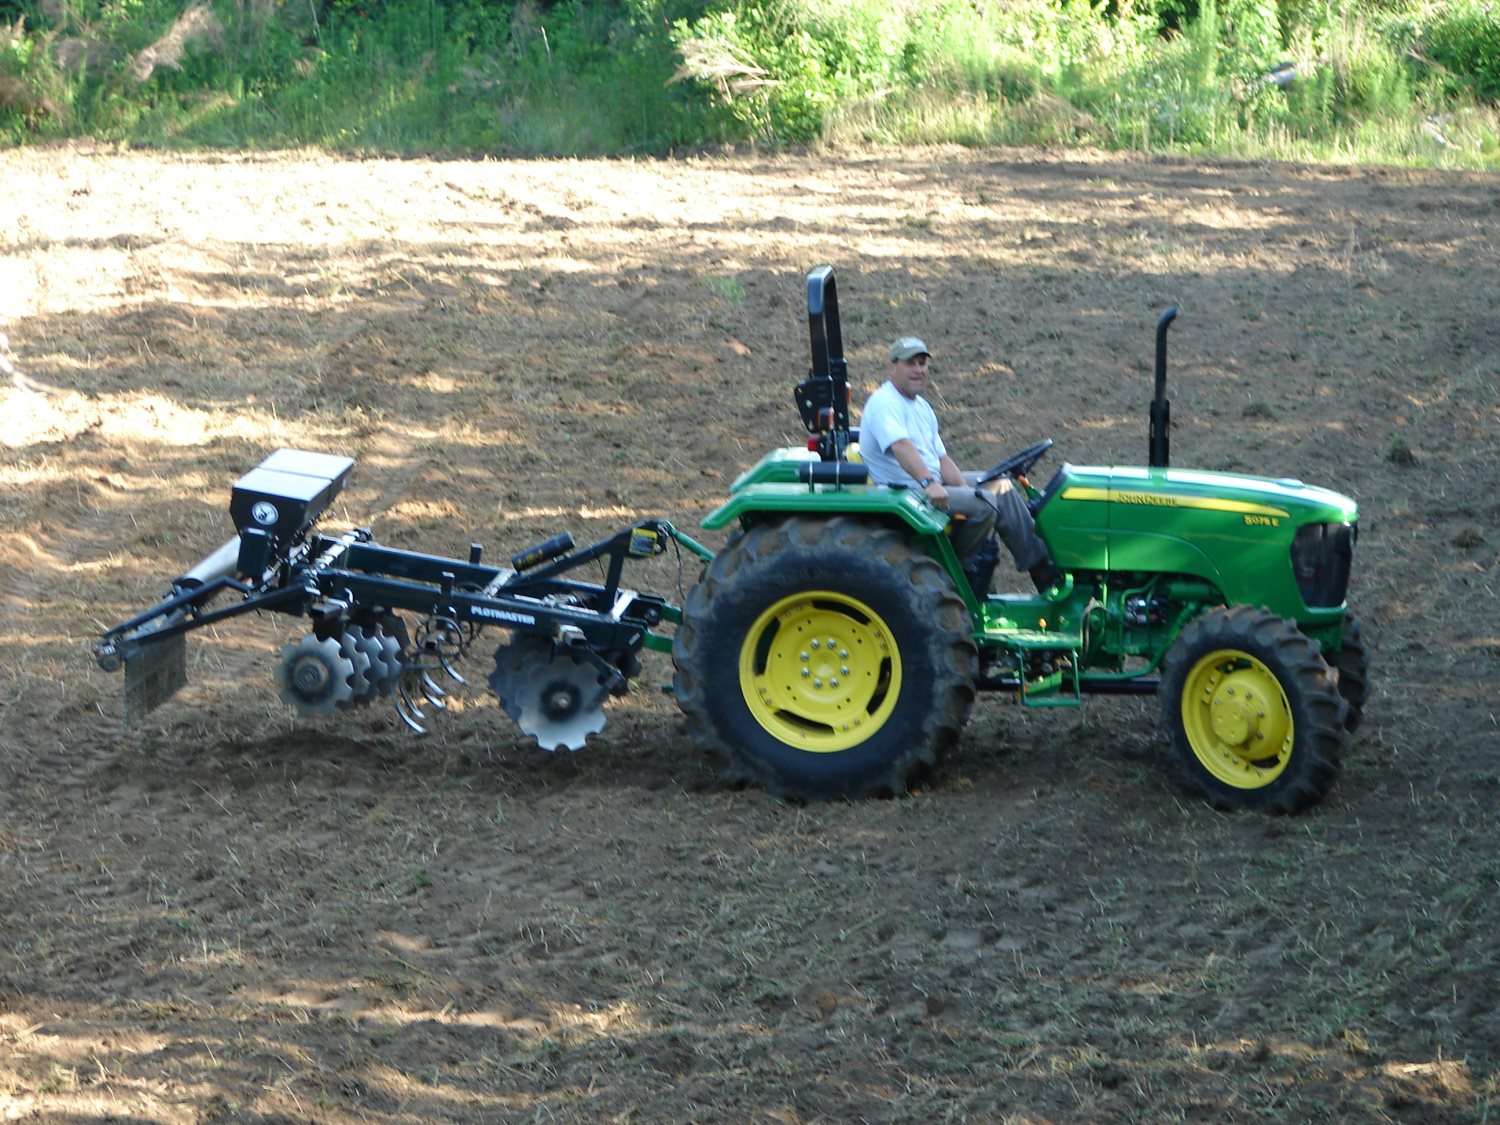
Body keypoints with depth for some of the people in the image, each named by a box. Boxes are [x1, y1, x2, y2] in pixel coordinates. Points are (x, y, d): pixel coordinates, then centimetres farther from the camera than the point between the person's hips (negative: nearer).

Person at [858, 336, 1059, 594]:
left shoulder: (921, 407, 16)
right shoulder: (884, 403, -16)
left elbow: (941, 458, 15)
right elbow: (901, 446, -33)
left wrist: (965, 490, 0)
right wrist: (928, 483, -45)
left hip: (934, 485, 10)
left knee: (1001, 487, 6)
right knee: (984, 504, -23)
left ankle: (1041, 568, 7)